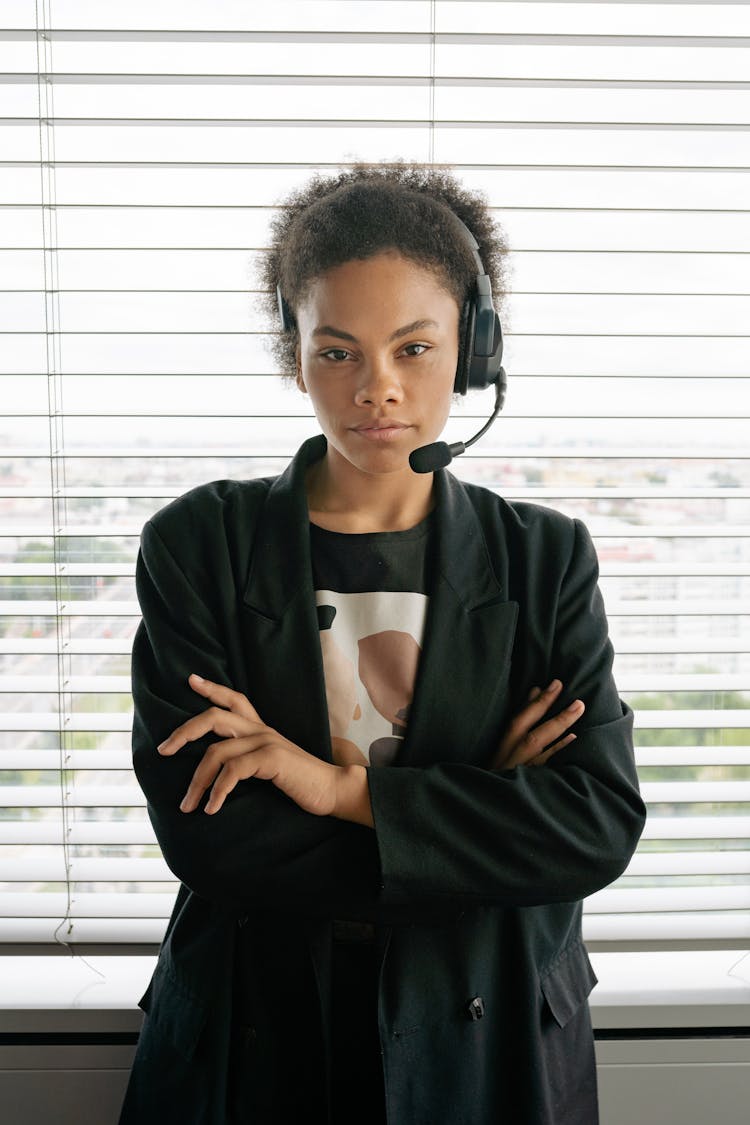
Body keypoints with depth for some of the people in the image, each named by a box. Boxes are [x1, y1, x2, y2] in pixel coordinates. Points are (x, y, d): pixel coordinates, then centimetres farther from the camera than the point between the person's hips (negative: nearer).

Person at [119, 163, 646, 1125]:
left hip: (487, 1044, 1)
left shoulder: (546, 559, -6)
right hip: (253, 1042, 0)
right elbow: (204, 840, -18)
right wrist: (481, 811, -17)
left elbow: (602, 823, -15)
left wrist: (340, 785, -21)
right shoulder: (197, 545, -10)